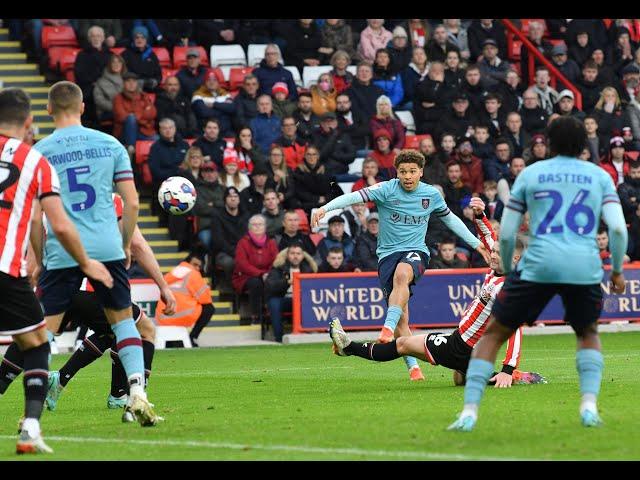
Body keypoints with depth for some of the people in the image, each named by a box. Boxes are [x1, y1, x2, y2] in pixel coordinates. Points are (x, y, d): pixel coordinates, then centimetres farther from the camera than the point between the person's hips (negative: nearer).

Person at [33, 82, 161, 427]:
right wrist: (125, 245, 17)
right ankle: (137, 392, 0)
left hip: (61, 253, -2)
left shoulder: (40, 152, -1)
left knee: (45, 329, 4)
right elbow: (132, 204, 5)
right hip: (107, 249, 2)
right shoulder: (110, 145, 6)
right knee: (122, 318, 14)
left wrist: (37, 259, 9)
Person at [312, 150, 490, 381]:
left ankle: (388, 328, -45)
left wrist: (476, 244, 26)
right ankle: (413, 367, -2)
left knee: (401, 275, -37)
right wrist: (325, 208, -32)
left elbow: (450, 219, 23)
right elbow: (355, 196, -17)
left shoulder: (431, 195, 6)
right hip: (388, 254, 0)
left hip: (416, 251, 0)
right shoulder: (386, 190, -4)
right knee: (401, 318, -9)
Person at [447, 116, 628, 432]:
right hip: (585, 268, 1)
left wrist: (507, 271, 26)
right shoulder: (600, 176, 15)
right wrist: (617, 270, 15)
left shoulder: (530, 174, 13)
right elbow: (618, 228, 2)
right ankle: (589, 406, 8)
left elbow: (506, 234, 11)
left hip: (538, 265, -1)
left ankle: (469, 412, -2)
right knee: (588, 334, 28)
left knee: (493, 335, 11)